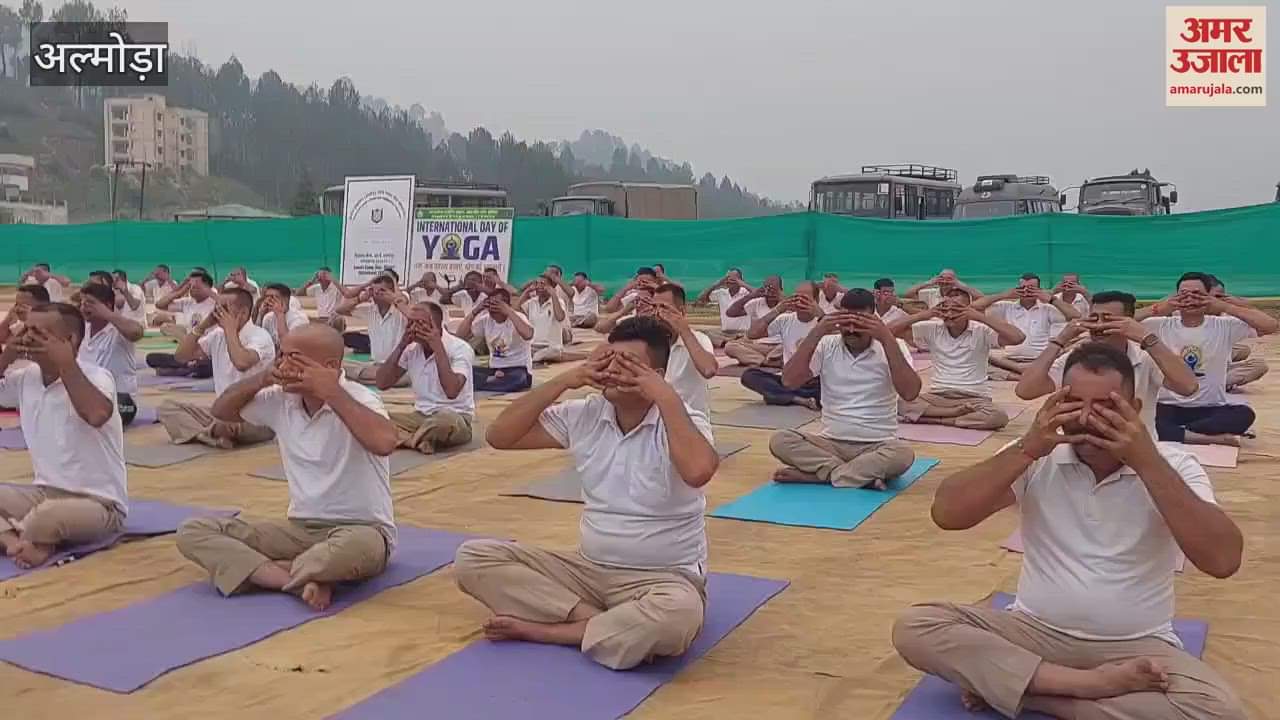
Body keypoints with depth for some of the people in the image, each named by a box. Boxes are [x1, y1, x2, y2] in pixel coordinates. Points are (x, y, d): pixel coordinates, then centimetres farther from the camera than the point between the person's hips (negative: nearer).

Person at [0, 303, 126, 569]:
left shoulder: (96, 377, -16)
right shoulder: (26, 378, 6)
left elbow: (97, 415, -38)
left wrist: (66, 364, -28)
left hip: (98, 502, -7)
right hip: (45, 492, 7)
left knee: (46, 517, -37)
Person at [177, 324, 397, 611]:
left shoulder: (357, 399, -17)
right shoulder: (280, 399, 2)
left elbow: (384, 442, -38)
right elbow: (221, 411, 18)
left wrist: (332, 393, -30)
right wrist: (261, 378, -2)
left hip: (360, 529, -6)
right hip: (300, 527, 6)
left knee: (356, 548, -43)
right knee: (193, 531, -8)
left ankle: (257, 570, -15)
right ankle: (300, 582, -24)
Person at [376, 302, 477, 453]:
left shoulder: (460, 348, -14)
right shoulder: (411, 349, 5)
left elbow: (451, 391, -30)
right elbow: (382, 384, 0)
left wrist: (437, 347, -25)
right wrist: (401, 345, -7)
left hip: (455, 417, -5)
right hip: (421, 416, 5)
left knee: (446, 420, -41)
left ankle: (403, 439, -15)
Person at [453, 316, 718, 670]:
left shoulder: (684, 423, -12)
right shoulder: (583, 415, 1)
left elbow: (698, 471, -36)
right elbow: (499, 436, -2)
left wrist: (667, 397, -25)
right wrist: (563, 381, -9)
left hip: (663, 580, -4)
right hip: (589, 569, 5)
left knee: (678, 615, -42)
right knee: (473, 558, -9)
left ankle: (542, 629, -19)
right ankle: (599, 622, -19)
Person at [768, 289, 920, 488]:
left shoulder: (889, 348, -4)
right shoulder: (827, 346, 2)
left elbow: (910, 393, -21)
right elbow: (789, 381, -12)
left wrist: (887, 339, -25)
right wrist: (816, 334, -19)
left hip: (877, 446, -2)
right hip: (832, 442, 2)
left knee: (903, 454, -35)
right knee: (780, 440, -24)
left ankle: (812, 474, -25)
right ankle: (865, 475, -25)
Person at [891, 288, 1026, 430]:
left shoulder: (982, 331, -5)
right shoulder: (932, 329, 2)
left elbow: (1018, 338, -22)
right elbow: (889, 330, -1)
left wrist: (980, 316, -22)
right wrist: (923, 315, -13)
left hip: (974, 398, -2)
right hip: (937, 396, 2)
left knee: (999, 417, -35)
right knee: (901, 404, -28)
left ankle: (934, 419, -19)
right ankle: (962, 413, -16)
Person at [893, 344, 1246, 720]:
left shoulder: (1171, 466, -5)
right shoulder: (1038, 460, -2)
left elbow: (1224, 560, -21)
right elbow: (946, 514, -14)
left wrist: (1147, 461, -24)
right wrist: (1027, 449, -21)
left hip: (1135, 645, -1)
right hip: (1035, 630, 1)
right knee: (915, 627, -21)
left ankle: (1004, 684, -21)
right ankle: (1089, 684, -23)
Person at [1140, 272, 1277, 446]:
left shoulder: (1224, 326, -1)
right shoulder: (1162, 326, -1)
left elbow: (1272, 325, -12)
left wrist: (1225, 306, -15)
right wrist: (1159, 309, -17)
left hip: (1211, 408, 1)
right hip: (1169, 407, -1)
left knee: (1245, 414, -30)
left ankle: (1173, 433, -19)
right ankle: (1214, 437, -22)